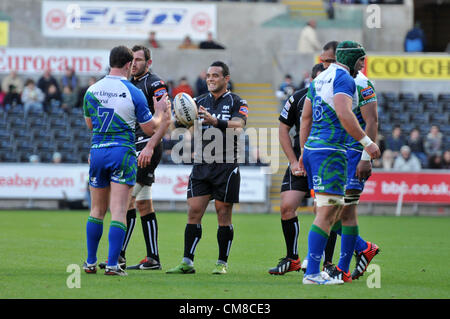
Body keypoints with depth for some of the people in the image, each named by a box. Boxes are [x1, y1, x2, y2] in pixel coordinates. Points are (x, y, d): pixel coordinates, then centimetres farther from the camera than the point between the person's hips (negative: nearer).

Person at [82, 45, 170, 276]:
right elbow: (150, 128, 0)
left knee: (97, 210, 15)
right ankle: (112, 264, -10)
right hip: (123, 153, -4)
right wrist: (160, 111, 18)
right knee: (118, 212, -4)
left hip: (97, 151, 4)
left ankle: (90, 263, 19)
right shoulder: (134, 93, -7)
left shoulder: (92, 91, 3)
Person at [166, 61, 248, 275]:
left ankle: (222, 263, 8)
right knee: (194, 211, -3)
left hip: (226, 166, -3)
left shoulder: (236, 103, 1)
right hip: (201, 165, 3)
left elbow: (238, 127, -16)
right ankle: (187, 262, -3)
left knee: (223, 215, 0)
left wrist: (215, 121, -32)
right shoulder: (200, 102, 13)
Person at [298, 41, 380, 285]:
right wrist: (366, 142, -19)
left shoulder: (320, 79, 19)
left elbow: (306, 118, 23)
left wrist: (304, 152, 28)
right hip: (330, 152, -10)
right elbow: (344, 114, -23)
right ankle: (312, 273, -13)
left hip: (312, 148, 10)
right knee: (327, 212, -10)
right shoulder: (344, 79, -9)